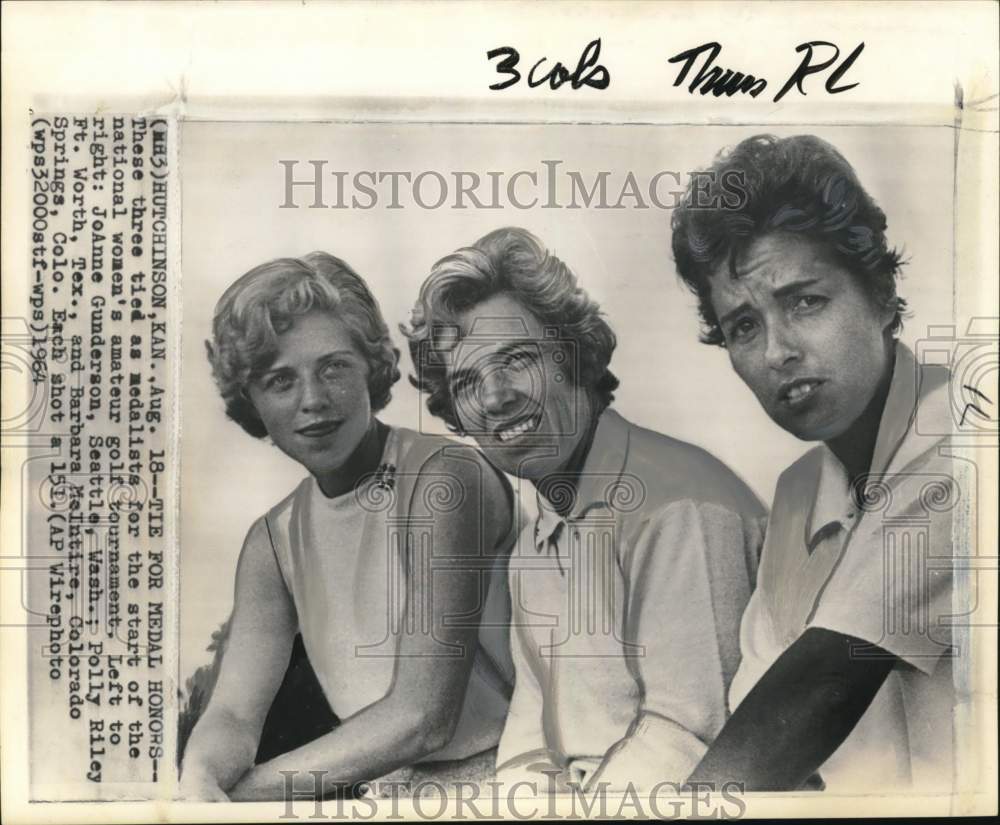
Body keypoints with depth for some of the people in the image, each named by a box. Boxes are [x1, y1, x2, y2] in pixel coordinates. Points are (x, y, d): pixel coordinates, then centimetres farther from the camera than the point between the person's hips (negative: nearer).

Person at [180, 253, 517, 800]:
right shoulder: (272, 542, 5)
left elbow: (423, 717, -18)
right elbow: (233, 711, 0)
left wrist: (242, 791, -18)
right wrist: (197, 781, -20)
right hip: (382, 786, 5)